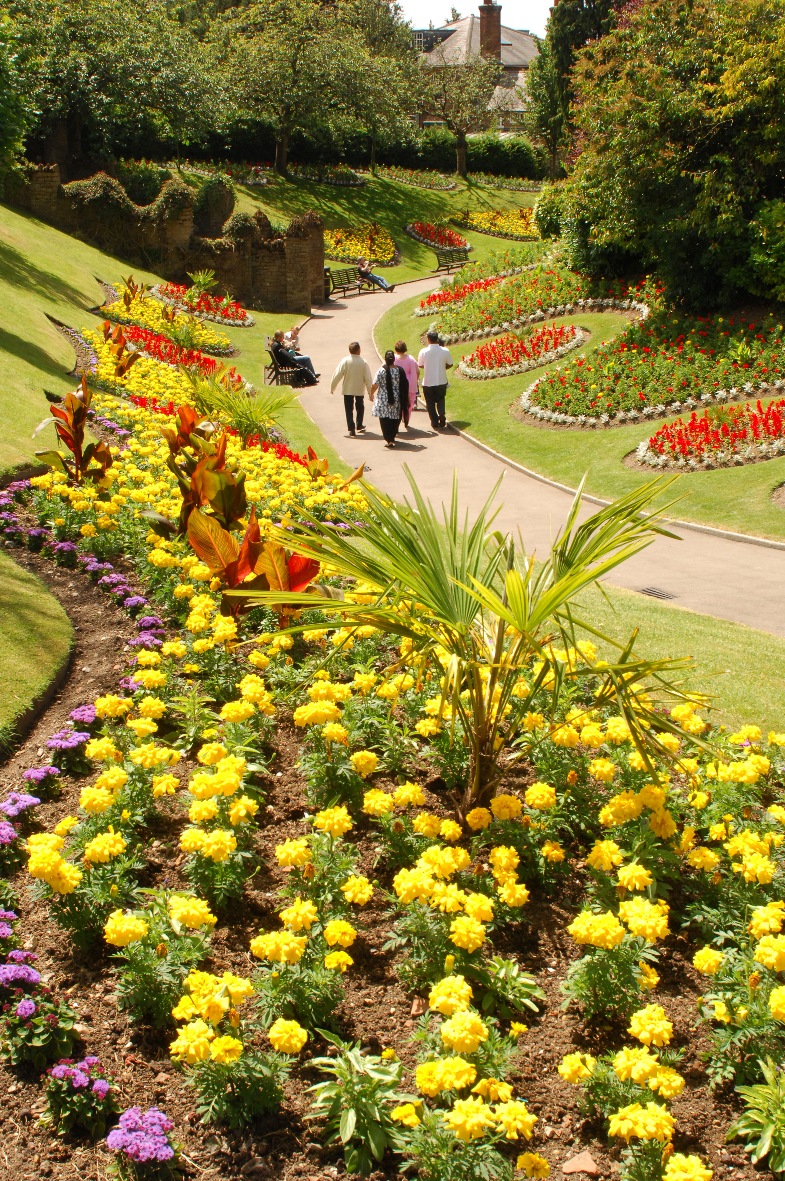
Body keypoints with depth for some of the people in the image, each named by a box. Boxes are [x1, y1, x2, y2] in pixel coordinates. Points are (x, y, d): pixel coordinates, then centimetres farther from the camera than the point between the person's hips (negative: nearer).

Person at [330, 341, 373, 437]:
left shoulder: (345, 361, -14)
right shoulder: (364, 362, -13)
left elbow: (337, 375, -13)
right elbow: (368, 378, -10)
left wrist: (332, 387, -1)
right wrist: (370, 391, -1)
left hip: (347, 389, -1)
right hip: (360, 389, 1)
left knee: (349, 409, 6)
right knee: (360, 407, 23)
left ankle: (351, 429, 0)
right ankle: (359, 426, 33)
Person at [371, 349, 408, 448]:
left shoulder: (381, 370, -12)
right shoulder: (399, 370, -5)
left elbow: (375, 385, -10)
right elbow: (405, 385, -2)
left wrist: (371, 394, 7)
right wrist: (404, 398, 11)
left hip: (383, 399, -2)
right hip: (396, 399, 2)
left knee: (384, 419, 5)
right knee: (395, 418, 17)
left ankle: (388, 439, -3)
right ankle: (392, 438, 27)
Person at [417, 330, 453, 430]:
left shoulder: (423, 351, -13)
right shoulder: (445, 351, -10)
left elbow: (420, 365, -1)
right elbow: (450, 364, 2)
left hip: (428, 382, -1)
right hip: (441, 381, 2)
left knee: (430, 404, 12)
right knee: (440, 401, 19)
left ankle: (435, 423, 11)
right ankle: (442, 420, 6)